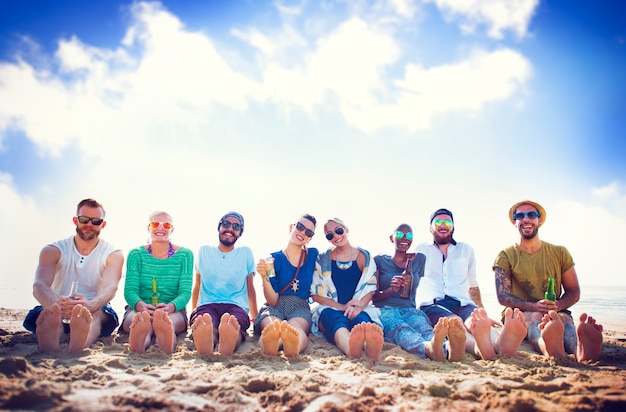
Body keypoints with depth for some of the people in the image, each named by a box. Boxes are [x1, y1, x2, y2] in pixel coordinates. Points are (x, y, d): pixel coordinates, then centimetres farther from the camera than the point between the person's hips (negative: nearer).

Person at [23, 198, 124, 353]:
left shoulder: (113, 254, 3)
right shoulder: (53, 251, 4)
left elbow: (110, 288, -17)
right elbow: (39, 285, -14)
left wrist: (90, 305, -43)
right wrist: (57, 304, -40)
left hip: (94, 311, -1)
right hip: (57, 311, 1)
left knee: (100, 314, -35)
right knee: (46, 314, -32)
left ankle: (80, 343, -67)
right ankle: (50, 338, -65)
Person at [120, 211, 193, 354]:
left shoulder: (184, 255, 7)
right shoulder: (136, 254, 9)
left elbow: (185, 292, -2)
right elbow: (130, 290, -1)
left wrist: (170, 307, -26)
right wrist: (140, 305, -27)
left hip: (174, 310, -1)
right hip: (139, 309, 1)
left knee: (169, 321, -39)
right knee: (141, 320, -38)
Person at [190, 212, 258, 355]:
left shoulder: (246, 253, 18)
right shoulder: (204, 251, 19)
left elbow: (250, 288, 19)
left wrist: (256, 318, 18)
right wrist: (193, 314, 24)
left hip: (236, 306, -1)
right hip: (206, 305, 1)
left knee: (233, 325, -41)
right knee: (203, 326, -39)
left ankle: (227, 343, -72)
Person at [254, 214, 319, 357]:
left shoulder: (313, 255, 14)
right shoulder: (275, 258, 6)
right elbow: (273, 301, -1)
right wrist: (265, 277, -16)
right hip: (275, 308, 0)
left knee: (295, 328, -39)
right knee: (272, 327, -39)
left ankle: (295, 344, -75)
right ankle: (268, 342, -75)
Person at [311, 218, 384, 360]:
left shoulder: (364, 257, 12)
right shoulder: (322, 259, 10)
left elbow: (370, 288, 6)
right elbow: (315, 294, 4)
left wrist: (359, 307, -16)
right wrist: (342, 307, -10)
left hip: (359, 310, 1)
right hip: (330, 309, -1)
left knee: (361, 319, -37)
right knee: (336, 319, -38)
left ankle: (369, 343, -73)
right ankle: (349, 345, -73)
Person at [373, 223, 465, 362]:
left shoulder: (419, 259, 21)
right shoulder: (380, 260, 13)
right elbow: (374, 296, 4)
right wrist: (391, 290, -14)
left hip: (410, 310, 2)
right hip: (386, 310, -2)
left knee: (425, 328, -36)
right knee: (401, 329, -40)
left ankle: (450, 347, -70)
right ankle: (429, 348, -72)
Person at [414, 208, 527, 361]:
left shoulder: (466, 250, 26)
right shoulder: (420, 250, 19)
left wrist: (483, 314, 24)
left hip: (463, 304, 2)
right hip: (432, 305, -2)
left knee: (476, 321, -35)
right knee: (455, 322, -38)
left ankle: (501, 343, -68)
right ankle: (479, 347, -70)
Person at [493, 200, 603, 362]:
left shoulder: (560, 253, 14)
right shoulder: (505, 256, 6)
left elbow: (574, 292, 13)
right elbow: (502, 296, -3)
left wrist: (556, 306, -11)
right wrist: (534, 306, -21)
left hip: (556, 312, 2)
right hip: (519, 314, -2)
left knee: (564, 318, -33)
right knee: (535, 317, -36)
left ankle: (582, 348, -66)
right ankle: (551, 349, -70)